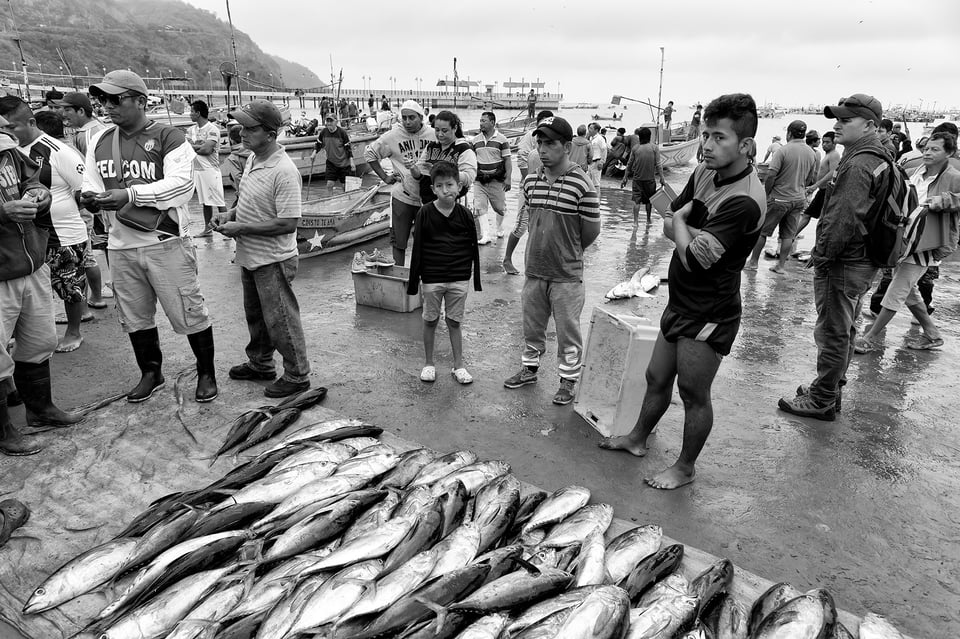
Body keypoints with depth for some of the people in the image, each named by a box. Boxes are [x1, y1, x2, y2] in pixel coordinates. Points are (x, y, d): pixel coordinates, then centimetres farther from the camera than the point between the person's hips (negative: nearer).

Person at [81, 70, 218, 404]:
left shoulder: (169, 138, -7)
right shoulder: (99, 142, 12)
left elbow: (180, 184, -19)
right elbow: (91, 185, 13)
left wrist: (129, 194, -28)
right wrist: (90, 198, -12)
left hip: (167, 244, -6)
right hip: (121, 247, 6)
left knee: (188, 313, 0)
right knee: (135, 317, 15)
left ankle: (206, 373, 18)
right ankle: (150, 373, 33)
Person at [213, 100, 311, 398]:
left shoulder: (284, 172, -25)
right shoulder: (252, 158, 4)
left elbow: (288, 223, -27)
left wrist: (241, 228, -23)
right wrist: (231, 214, 0)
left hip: (273, 261, -9)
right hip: (250, 257, 9)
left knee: (280, 320, 4)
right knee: (255, 315, 23)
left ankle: (297, 376, 20)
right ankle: (260, 364, 42)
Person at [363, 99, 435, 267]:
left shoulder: (434, 135, -3)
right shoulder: (392, 136, -5)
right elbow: (369, 153, 6)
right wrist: (384, 177, 1)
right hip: (402, 196, -1)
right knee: (399, 241, 5)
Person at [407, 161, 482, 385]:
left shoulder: (464, 214, -3)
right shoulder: (425, 213, -6)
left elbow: (473, 247, 5)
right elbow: (417, 248, -3)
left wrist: (476, 277, 6)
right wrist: (413, 280, -3)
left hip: (459, 278, 0)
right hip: (431, 278, 0)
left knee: (454, 322, 9)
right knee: (430, 321, 11)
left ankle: (458, 365, 21)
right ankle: (428, 363, 26)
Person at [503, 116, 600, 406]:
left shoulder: (582, 185, -16)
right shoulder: (530, 181, 2)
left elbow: (591, 231, -7)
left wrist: (568, 253, 6)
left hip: (566, 275, -5)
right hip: (534, 270, 5)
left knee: (568, 331, 7)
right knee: (532, 325, 19)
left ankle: (568, 381, 23)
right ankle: (529, 369, 38)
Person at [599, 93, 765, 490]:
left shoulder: (745, 201, -25)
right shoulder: (705, 172, 2)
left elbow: (694, 258, -26)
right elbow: (667, 227, 4)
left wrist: (681, 221, -8)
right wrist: (693, 232, -17)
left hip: (709, 314, -8)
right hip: (681, 302, 8)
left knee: (693, 393, 7)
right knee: (657, 378, 21)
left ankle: (686, 467, 27)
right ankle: (638, 438, 41)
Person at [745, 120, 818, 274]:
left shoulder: (783, 151, -15)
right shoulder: (812, 153, 4)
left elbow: (771, 175, -19)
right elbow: (810, 179, 12)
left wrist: (766, 194, -7)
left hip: (779, 198, -5)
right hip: (799, 199, 5)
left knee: (761, 231, 6)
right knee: (788, 234, 10)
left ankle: (753, 262, 12)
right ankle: (781, 265, 14)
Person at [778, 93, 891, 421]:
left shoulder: (858, 165, -21)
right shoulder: (879, 159, 13)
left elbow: (843, 220, -27)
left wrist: (822, 255, -16)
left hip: (843, 263, -11)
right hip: (862, 261, 11)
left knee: (833, 333, -1)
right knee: (844, 330, 19)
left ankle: (822, 401, 10)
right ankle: (830, 390, 33)